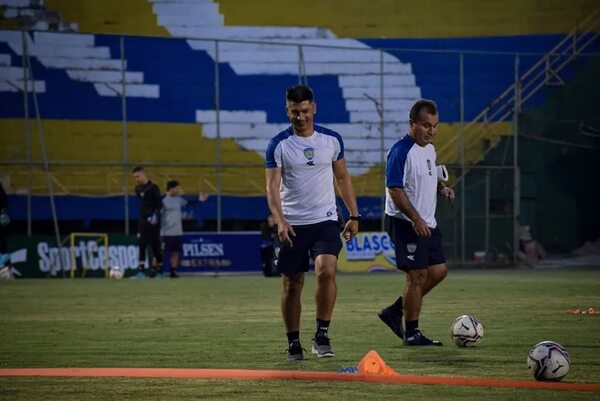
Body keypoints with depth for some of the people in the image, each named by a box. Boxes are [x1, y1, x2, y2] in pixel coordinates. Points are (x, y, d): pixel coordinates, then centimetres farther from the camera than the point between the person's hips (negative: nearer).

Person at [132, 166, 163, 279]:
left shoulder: (153, 187, -8)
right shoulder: (138, 189, 12)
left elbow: (159, 203, -12)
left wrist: (155, 214, -22)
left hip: (152, 220, -6)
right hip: (142, 221, 6)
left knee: (155, 245, -4)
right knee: (142, 245, 2)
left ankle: (158, 269, -1)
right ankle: (141, 271, 2)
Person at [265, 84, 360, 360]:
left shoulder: (331, 140, 5)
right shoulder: (278, 145, -4)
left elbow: (343, 178, 15)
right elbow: (272, 187, -9)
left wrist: (354, 216, 11)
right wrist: (280, 221, -24)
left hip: (325, 221, 1)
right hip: (292, 225, -1)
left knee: (326, 271, -20)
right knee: (292, 284, 4)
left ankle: (322, 336, -11)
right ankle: (293, 343, 17)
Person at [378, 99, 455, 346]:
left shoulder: (429, 149, 12)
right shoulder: (401, 151, -17)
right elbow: (394, 189, -21)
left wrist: (441, 187, 5)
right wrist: (416, 219, -26)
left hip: (427, 223, 9)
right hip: (405, 223, -9)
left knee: (438, 271, 10)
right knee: (417, 275, -7)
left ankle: (395, 312, 20)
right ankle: (411, 333, 2)